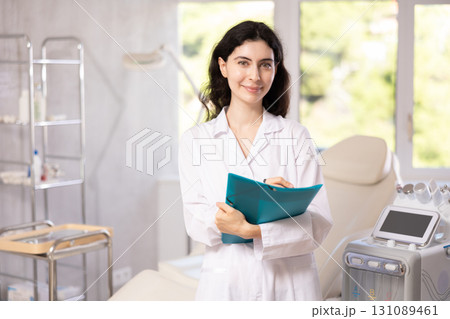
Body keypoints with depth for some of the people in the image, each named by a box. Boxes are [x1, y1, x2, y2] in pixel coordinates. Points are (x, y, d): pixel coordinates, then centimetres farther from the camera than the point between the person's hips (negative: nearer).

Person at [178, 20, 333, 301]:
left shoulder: (295, 136, -1)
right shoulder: (195, 140, 2)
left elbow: (319, 223, -8)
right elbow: (196, 221, -8)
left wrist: (252, 230, -24)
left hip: (291, 281, 0)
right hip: (225, 280, 0)